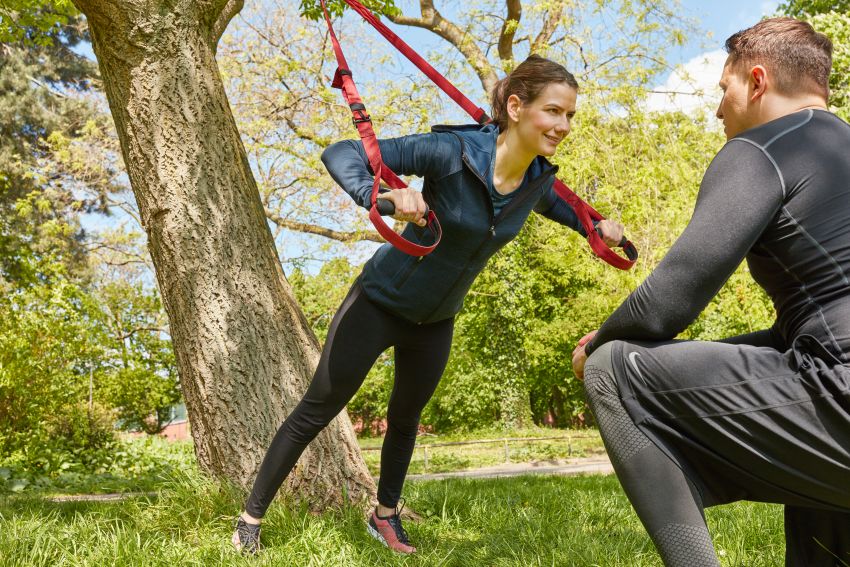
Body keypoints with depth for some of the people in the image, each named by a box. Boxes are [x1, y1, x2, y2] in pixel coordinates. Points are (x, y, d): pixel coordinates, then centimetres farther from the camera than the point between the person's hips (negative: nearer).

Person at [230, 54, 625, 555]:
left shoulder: (539, 180, -10)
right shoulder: (452, 152, -30)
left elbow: (552, 203, 18)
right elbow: (342, 154, -33)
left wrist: (594, 226, 0)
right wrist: (382, 196, -53)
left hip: (436, 320, 6)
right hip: (381, 303, -5)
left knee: (406, 419, 20)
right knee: (318, 410, 2)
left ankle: (385, 515, 42)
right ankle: (252, 517, 18)